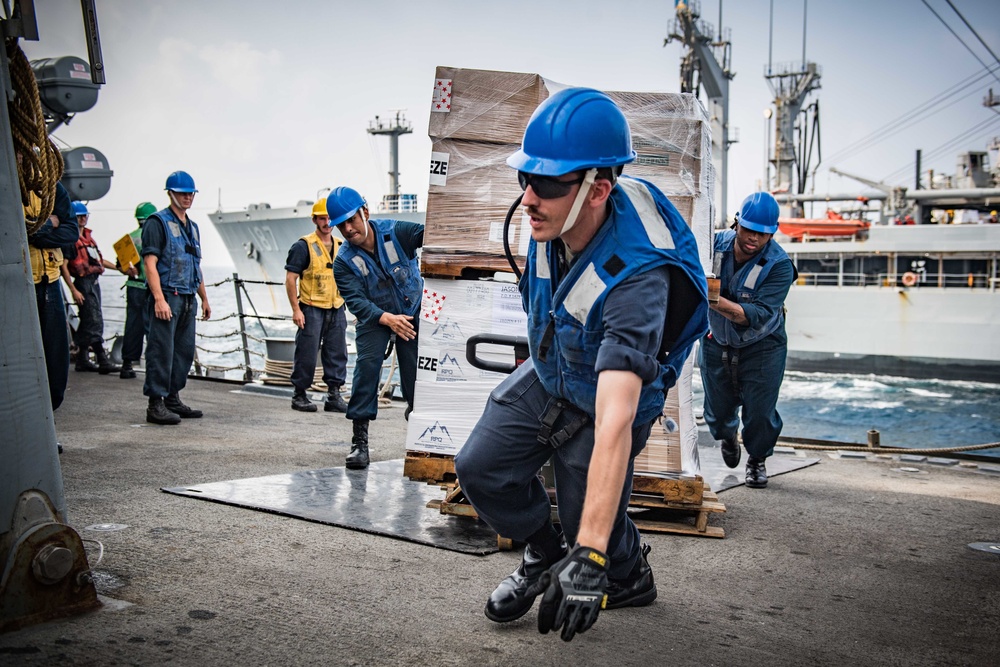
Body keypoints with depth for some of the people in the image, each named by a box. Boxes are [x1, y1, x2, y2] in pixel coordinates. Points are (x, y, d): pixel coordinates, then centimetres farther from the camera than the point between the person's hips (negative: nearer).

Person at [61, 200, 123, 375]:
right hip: (83, 283, -9)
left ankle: (82, 360, 20)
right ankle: (103, 361, -12)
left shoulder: (88, 235, 17)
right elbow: (63, 266, -14)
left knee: (87, 322, 13)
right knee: (94, 322, -11)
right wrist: (73, 290, -18)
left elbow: (98, 259, 26)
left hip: (94, 281, 9)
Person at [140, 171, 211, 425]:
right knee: (162, 351, -8)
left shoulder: (192, 226, 20)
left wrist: (204, 298, 23)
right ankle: (156, 404, -3)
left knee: (184, 351, 11)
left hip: (188, 299, 8)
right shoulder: (158, 222, -5)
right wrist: (159, 299, -21)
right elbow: (150, 263, -12)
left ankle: (173, 400, 20)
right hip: (167, 296, -8)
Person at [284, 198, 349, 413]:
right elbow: (290, 279, -9)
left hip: (337, 310, 6)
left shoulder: (341, 247, 12)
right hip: (311, 309, -6)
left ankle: (334, 395, 15)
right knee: (307, 355, -1)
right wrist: (296, 309, -14)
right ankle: (299, 395, 11)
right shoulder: (304, 246, -6)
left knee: (337, 354, 7)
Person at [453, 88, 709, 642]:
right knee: (480, 469, -2)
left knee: (590, 527, -1)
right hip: (546, 374, 6)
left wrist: (589, 558, -51)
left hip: (607, 396, -6)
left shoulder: (636, 279, -43)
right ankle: (542, 555, 26)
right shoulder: (553, 216, -22)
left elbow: (614, 424, -49)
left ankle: (630, 575, 35)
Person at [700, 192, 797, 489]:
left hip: (761, 346, -2)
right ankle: (727, 435, 51)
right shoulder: (715, 243, -15)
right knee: (718, 410, 12)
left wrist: (718, 302, -47)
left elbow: (758, 316, -33)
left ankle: (757, 459, 29)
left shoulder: (779, 265, -24)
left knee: (760, 412, -3)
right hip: (717, 342, 3)